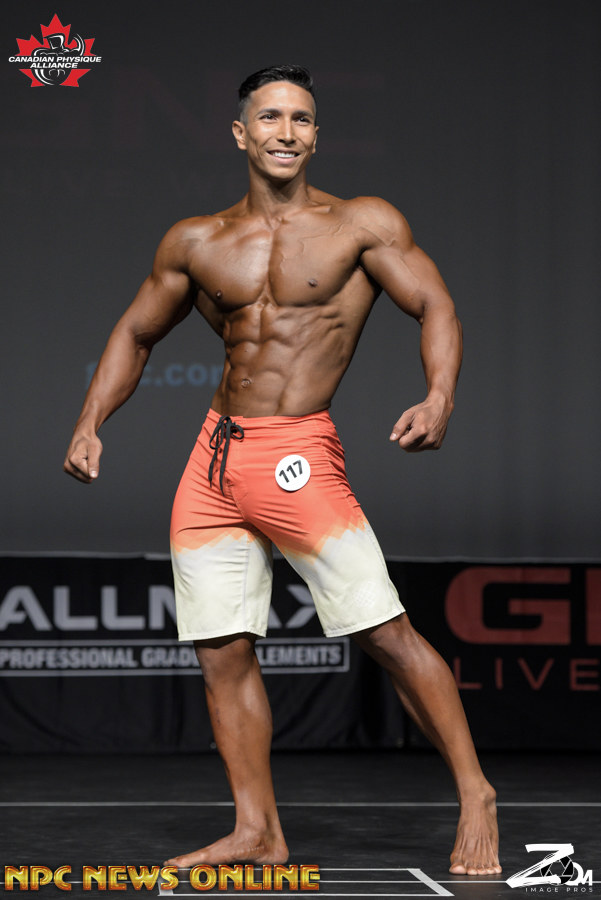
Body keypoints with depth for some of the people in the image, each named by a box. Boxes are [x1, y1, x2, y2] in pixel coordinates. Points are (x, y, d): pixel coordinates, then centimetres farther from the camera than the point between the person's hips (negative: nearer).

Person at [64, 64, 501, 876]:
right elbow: (136, 334, 21)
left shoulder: (362, 224, 1)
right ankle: (258, 832, 13)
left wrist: (440, 398, -25)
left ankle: (475, 797, 4)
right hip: (213, 460, 5)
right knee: (222, 652, 4)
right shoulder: (197, 243, 12)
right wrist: (89, 425, 8)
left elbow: (434, 305, -6)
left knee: (387, 633, -9)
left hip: (298, 454, -5)